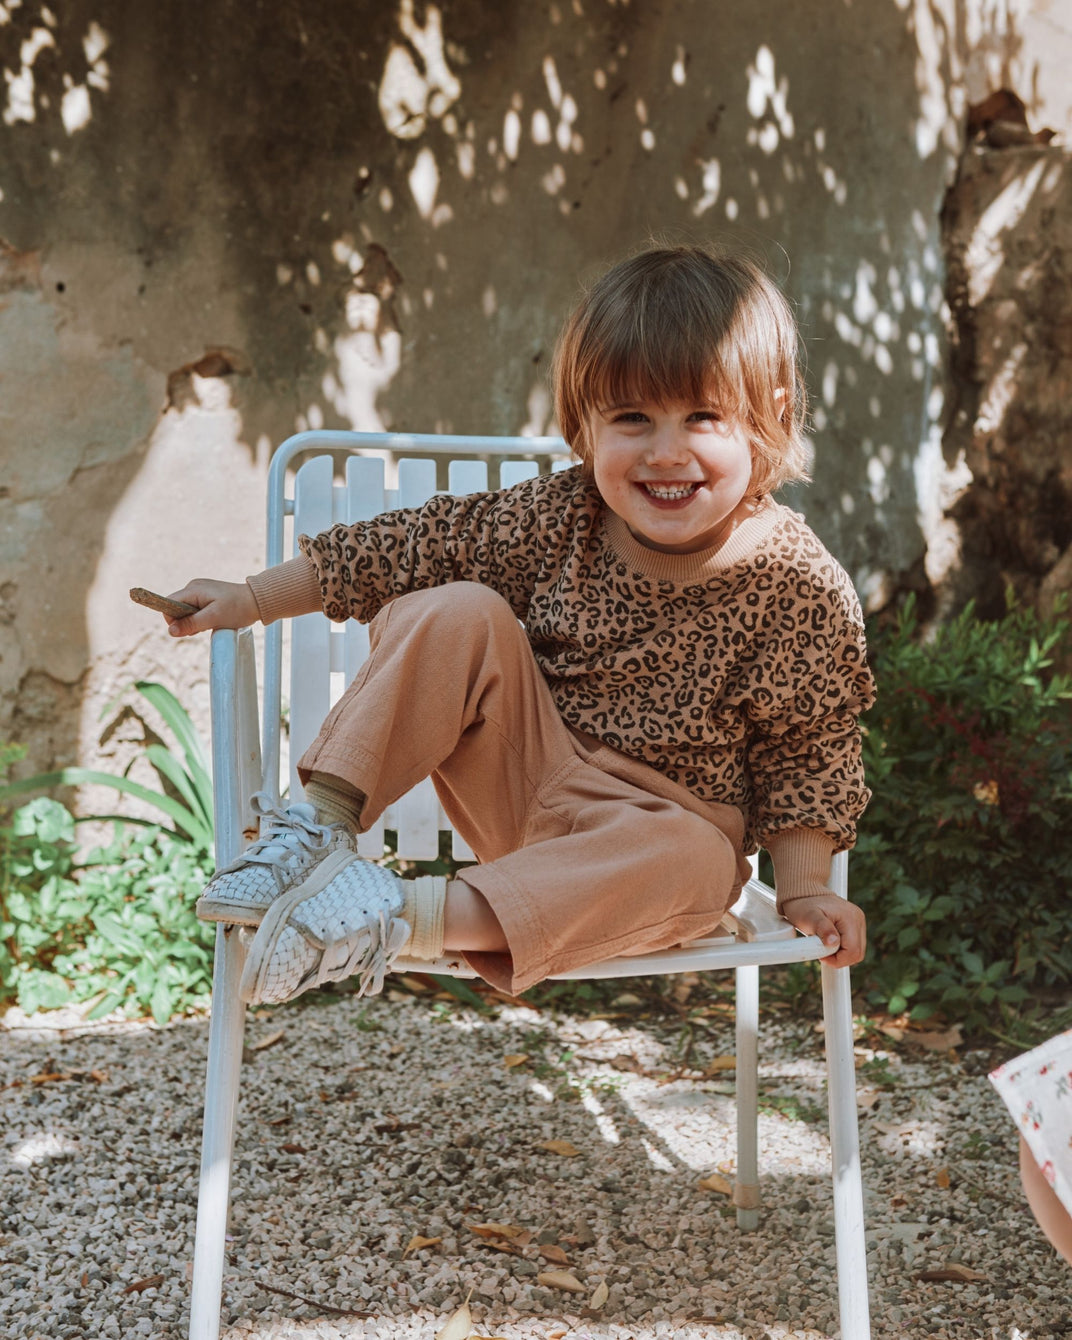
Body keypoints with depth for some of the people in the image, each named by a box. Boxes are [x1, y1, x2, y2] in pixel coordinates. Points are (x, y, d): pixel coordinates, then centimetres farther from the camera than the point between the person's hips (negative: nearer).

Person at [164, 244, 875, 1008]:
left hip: (664, 818, -2)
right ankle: (322, 822, -21)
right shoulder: (558, 517, -8)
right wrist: (252, 601, 2)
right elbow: (412, 545, -1)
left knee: (688, 862, -38)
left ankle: (412, 914, -42)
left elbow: (806, 752, -5)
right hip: (520, 773, 2)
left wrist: (804, 890, -12)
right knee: (456, 615, -20)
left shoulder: (805, 592, -15)